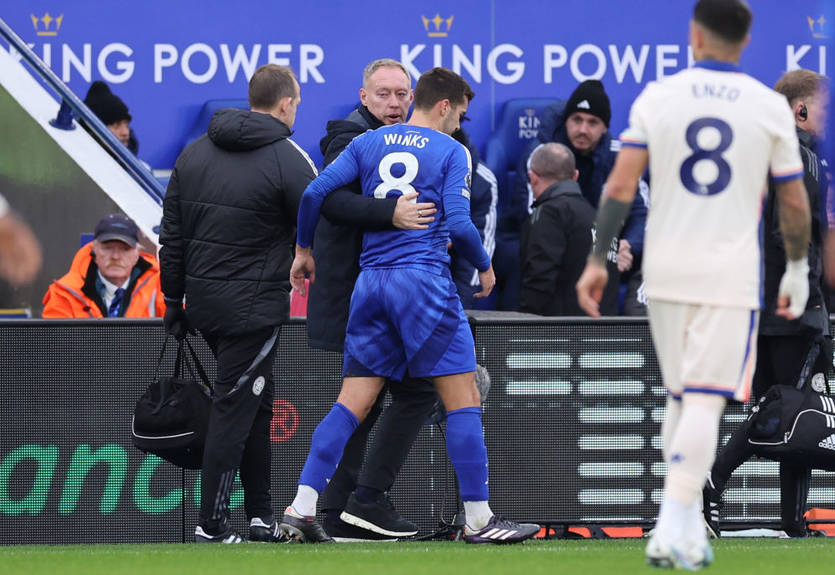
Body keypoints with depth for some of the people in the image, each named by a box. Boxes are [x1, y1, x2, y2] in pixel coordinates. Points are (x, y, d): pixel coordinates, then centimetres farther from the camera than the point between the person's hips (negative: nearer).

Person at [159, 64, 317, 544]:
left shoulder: (195, 153, 9)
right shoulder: (289, 159, -10)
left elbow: (172, 235, 11)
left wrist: (174, 301, 17)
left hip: (203, 303, 7)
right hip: (255, 305, -7)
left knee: (256, 401, 17)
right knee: (236, 409, -3)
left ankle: (261, 515, 20)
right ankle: (212, 526, -4)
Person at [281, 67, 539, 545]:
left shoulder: (368, 143, 12)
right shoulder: (452, 152, 0)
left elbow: (315, 193, 4)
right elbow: (458, 223, -9)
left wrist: (303, 249, 19)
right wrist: (485, 266, 9)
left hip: (371, 283, 5)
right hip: (425, 279, -5)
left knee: (353, 402, 7)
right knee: (463, 399, 0)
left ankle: (303, 507, -2)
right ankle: (479, 519, -2)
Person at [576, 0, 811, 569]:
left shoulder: (656, 98, 1)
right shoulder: (770, 106, -1)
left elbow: (620, 186, -4)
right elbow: (795, 203, 3)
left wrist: (597, 260, 1)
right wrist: (797, 271, 15)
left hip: (665, 267, 2)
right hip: (730, 271, -2)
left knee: (681, 399, 15)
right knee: (705, 403, -6)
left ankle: (689, 527, 17)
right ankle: (672, 532, -18)